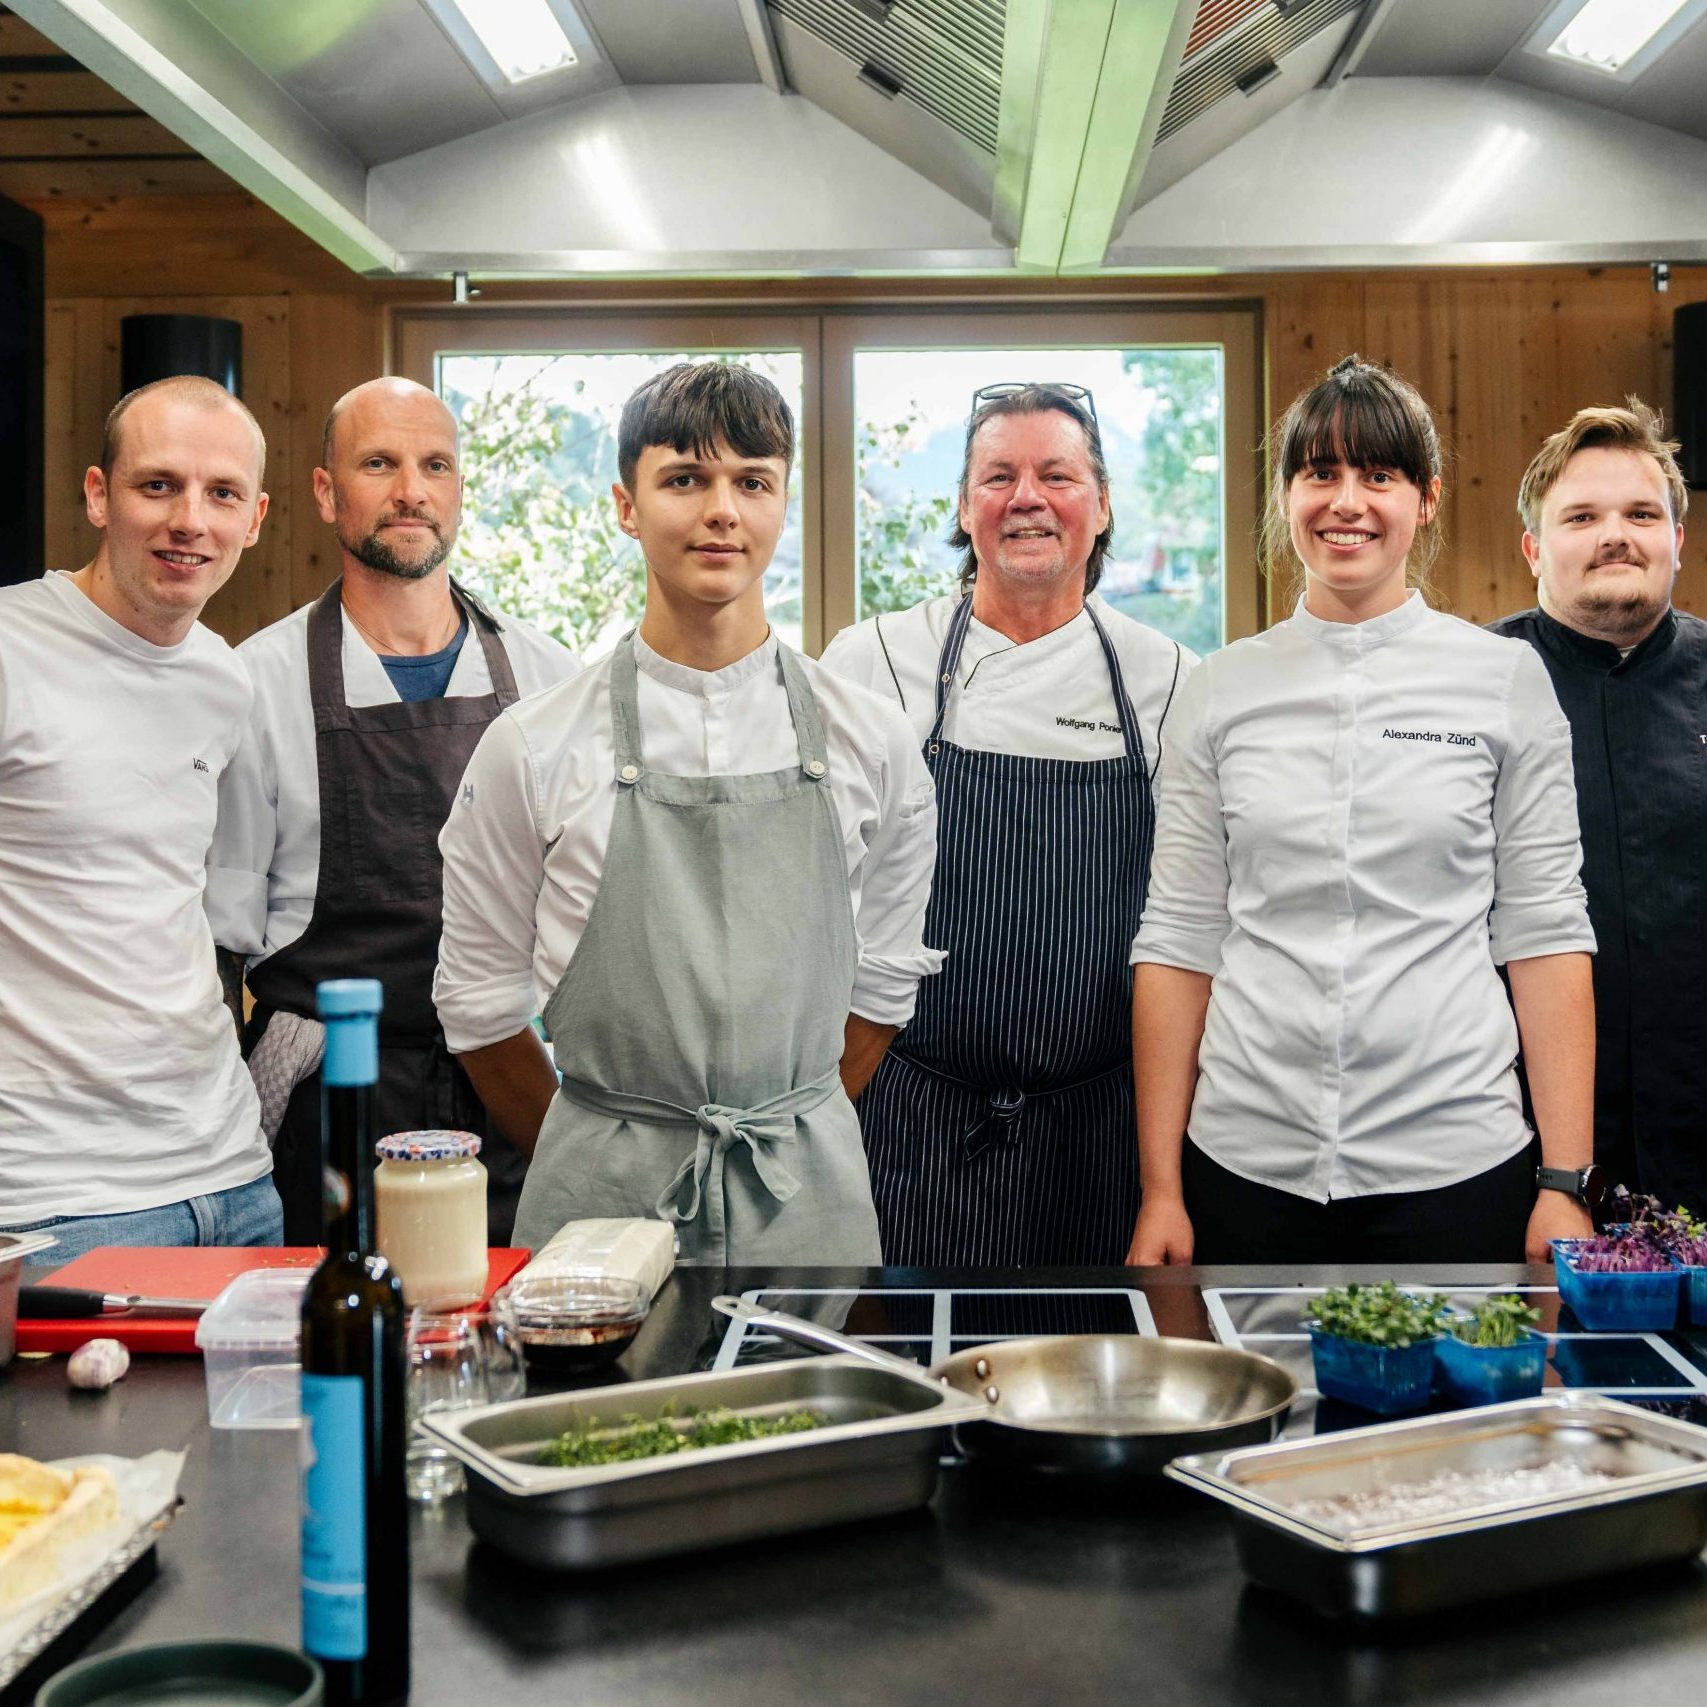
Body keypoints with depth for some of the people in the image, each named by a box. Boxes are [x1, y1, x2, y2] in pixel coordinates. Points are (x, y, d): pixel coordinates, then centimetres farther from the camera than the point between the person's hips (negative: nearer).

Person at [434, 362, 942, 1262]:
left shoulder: (869, 739, 0)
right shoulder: (531, 747, -4)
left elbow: (882, 981, 9)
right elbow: (480, 1000, 2)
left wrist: (786, 1140, 10)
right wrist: (597, 1158, 8)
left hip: (808, 1194, 1)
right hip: (603, 1194, -1)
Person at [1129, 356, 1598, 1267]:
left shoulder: (1506, 678, 1)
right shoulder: (1220, 690, 4)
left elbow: (1545, 934, 0)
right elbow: (1179, 940, 3)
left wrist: (1566, 1182, -5)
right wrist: (1160, 1189, 0)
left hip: (1454, 1162, -1)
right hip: (1248, 1163, 1)